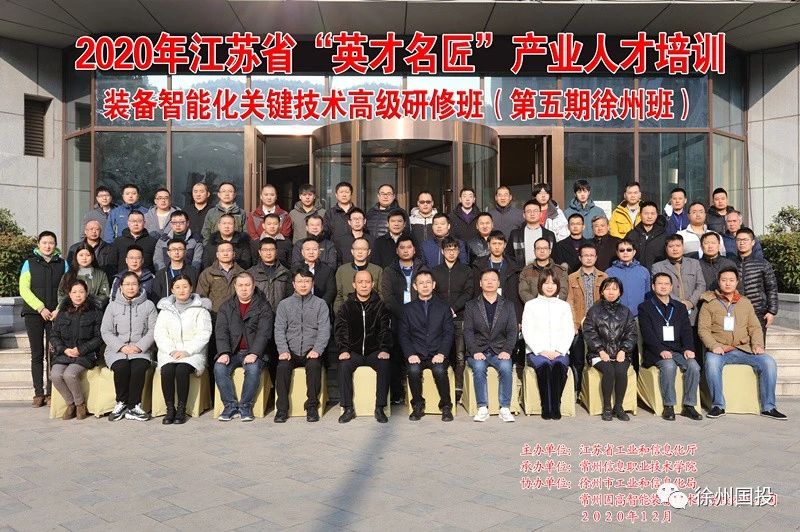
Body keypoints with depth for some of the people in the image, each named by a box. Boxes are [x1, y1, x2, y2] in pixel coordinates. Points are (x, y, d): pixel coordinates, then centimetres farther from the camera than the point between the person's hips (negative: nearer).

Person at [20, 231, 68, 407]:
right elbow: (24, 289, -1)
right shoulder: (30, 263, 6)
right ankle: (38, 393, 6)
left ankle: (51, 393, 3)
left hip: (56, 314, 0)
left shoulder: (62, 264, 8)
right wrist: (41, 308, -10)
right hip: (33, 314, 0)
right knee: (37, 354, 2)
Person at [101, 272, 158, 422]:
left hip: (141, 349, 0)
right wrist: (121, 347, -9)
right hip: (117, 349, 1)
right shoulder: (113, 305, 13)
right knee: (121, 367, -31)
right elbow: (105, 331, 6)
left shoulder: (148, 305, 11)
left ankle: (133, 406, -19)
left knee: (139, 367, -31)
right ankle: (121, 403, -11)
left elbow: (153, 330, 3)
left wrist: (139, 346, -12)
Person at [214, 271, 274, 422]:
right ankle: (230, 405, -13)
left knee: (253, 368, -32)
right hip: (231, 351, 3)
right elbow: (221, 331, 1)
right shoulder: (226, 307, 14)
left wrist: (254, 353, -22)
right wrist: (224, 353, -16)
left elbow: (264, 332, -7)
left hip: (253, 352, -2)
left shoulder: (263, 306, 5)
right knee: (219, 367, -26)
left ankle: (245, 406, -16)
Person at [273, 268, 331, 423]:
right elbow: (279, 330, 4)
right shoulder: (284, 304, 12)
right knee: (282, 366, -28)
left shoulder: (320, 304, 8)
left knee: (314, 365, -32)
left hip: (311, 351, -1)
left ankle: (312, 407, -18)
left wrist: (317, 350, -16)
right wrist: (283, 350, -12)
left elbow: (324, 330, 0)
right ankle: (282, 408, -16)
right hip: (291, 351, 1)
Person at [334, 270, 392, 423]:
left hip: (375, 351, 0)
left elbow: (386, 330, 1)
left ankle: (380, 408, -19)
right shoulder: (347, 306, 6)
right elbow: (340, 329, -1)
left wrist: (385, 350, -14)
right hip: (353, 351, 0)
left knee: (385, 365, -29)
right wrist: (343, 350, -16)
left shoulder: (380, 305, 5)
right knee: (344, 366, -28)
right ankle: (348, 409, -19)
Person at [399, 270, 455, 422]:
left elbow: (448, 333, 4)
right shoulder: (408, 308, 12)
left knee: (440, 370, -31)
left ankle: (446, 406, -11)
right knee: (413, 370, -31)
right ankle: (418, 406, -10)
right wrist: (410, 354, -10)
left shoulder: (444, 307, 11)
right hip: (417, 355, 1)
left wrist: (441, 354, -12)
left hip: (437, 354, 0)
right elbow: (403, 335, 7)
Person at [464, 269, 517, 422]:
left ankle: (505, 408, -24)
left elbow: (512, 331, 6)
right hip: (478, 351, 0)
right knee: (479, 367, -32)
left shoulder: (508, 305, 14)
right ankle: (482, 408, -25)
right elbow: (468, 331, 2)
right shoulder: (471, 305, 11)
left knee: (506, 367, -30)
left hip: (500, 351, 1)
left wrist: (507, 351, -10)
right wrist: (475, 351, -14)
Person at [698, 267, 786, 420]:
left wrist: (758, 344, -5)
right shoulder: (709, 303, 8)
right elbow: (703, 329, 0)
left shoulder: (746, 303, 19)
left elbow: (755, 327, 14)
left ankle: (768, 407, -11)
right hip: (719, 350, -3)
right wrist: (714, 346, -17)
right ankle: (718, 406, -23)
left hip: (743, 349, 3)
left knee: (768, 362, -21)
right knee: (711, 362, -36)